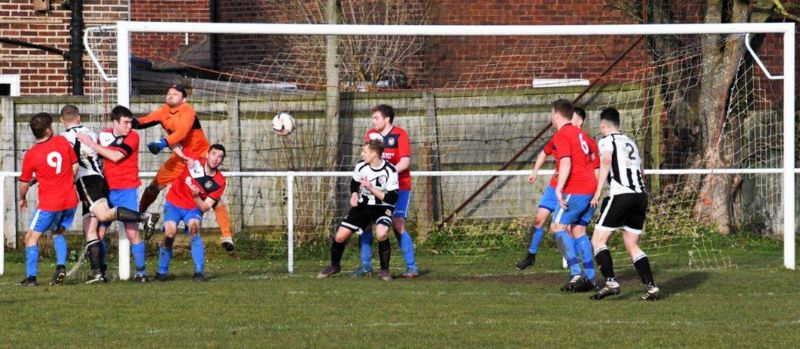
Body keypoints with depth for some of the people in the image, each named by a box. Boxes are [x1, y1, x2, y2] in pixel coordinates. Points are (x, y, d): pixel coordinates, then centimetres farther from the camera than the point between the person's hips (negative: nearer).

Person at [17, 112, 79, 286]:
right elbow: (75, 166, 6)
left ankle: (31, 277, -3)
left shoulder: (31, 155, -10)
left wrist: (22, 198, 21)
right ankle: (61, 266, 4)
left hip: (49, 204, -4)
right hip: (70, 200, 4)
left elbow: (24, 182, 1)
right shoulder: (62, 141, -3)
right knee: (58, 233, 25)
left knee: (31, 237, 6)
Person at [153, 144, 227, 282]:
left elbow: (204, 207, -14)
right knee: (169, 233, -20)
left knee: (194, 228, -29)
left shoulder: (219, 182, -13)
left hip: (194, 208, 0)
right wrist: (186, 157, -20)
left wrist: (196, 196, -33)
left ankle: (199, 272, -26)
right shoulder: (195, 161, -16)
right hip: (174, 204, 0)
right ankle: (162, 272, 0)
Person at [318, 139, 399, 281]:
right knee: (340, 236, -4)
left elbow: (392, 199, -21)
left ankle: (384, 269, -11)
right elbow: (354, 183, 12)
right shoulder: (361, 165, -8)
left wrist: (372, 189, -26)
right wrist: (354, 195, -8)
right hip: (362, 205, 4)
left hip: (382, 207, -4)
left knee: (381, 234, -33)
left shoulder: (390, 171, -21)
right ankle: (335, 265, 25)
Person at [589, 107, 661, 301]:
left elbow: (606, 160, -17)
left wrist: (598, 192, -18)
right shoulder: (630, 142, 24)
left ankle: (611, 281, -16)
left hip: (621, 195, -7)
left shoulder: (606, 141, 3)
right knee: (632, 246, 13)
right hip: (641, 195, 7)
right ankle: (652, 286, -1)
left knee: (598, 240, 0)